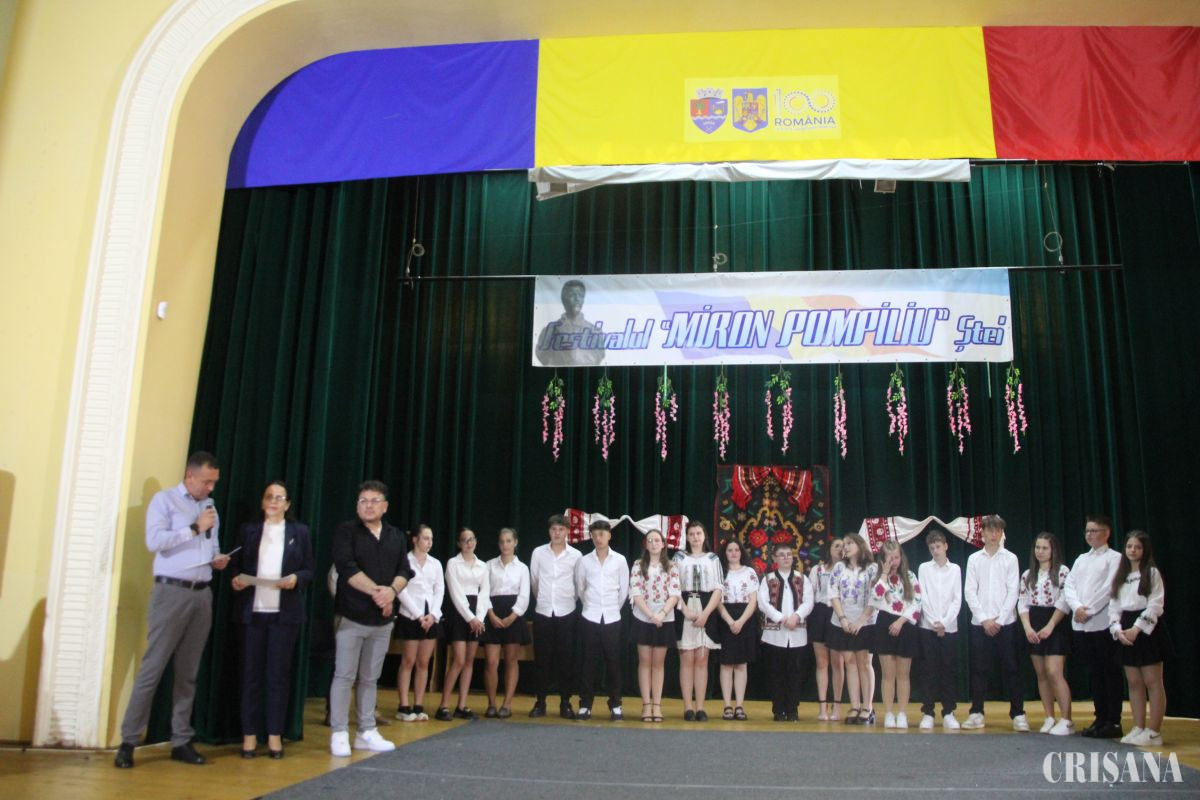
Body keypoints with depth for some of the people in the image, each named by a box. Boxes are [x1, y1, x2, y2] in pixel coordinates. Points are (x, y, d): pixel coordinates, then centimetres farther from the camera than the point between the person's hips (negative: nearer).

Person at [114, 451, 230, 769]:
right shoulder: (164, 500, -1)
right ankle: (128, 741, 4)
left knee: (188, 672, 8)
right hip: (172, 592, -5)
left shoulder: (210, 507, 17)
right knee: (153, 668, -5)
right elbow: (154, 541, -14)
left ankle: (181, 741, 12)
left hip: (202, 595, 6)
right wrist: (194, 528, -14)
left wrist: (217, 559, 2)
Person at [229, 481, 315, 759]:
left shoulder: (300, 532, 8)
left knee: (279, 673, 3)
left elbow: (310, 570, 7)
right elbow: (235, 565, 9)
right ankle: (249, 734, 12)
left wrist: (296, 578, -13)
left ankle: (275, 735, 11)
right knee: (251, 673, 4)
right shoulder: (248, 530, 10)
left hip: (285, 612, -1)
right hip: (253, 611, 1)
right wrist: (235, 579, -12)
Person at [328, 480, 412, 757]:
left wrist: (392, 591, -16)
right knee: (344, 676, -3)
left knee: (370, 678, 11)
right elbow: (347, 568, -14)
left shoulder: (396, 537, 12)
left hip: (382, 619, 4)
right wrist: (377, 591, -18)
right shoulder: (346, 531, -1)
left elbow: (404, 571, 5)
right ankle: (339, 733, 4)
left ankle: (367, 732, 17)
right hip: (351, 616, -4)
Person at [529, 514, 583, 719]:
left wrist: (568, 600, 10)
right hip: (543, 612, 1)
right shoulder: (538, 552, 0)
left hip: (566, 613, 0)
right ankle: (540, 702, 14)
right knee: (542, 659, 5)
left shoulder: (576, 555, -2)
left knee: (566, 660, 3)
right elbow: (534, 581, 10)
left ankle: (565, 703, 12)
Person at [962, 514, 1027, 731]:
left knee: (1010, 669, 1)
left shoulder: (1010, 558, 4)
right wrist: (984, 619, -8)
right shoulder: (974, 559, 6)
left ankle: (1018, 714, 9)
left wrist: (999, 619, -9)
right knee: (979, 669, 4)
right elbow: (969, 592, 2)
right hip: (979, 623, 1)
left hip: (1005, 622, -1)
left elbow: (1013, 591, -2)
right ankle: (976, 713, 11)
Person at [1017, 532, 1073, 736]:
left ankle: (1066, 720, -5)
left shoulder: (1062, 571, -5)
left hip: (1055, 625, -5)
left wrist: (1050, 626, -15)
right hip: (1033, 628, 6)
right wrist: (1027, 627, -6)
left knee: (1054, 673, -12)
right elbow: (1022, 603, 7)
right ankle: (1050, 718, 14)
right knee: (1041, 674, 7)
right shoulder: (1028, 574, 11)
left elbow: (1065, 602, -11)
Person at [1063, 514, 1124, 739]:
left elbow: (1109, 588, -12)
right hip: (1080, 626, 6)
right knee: (1094, 673, 11)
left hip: (1102, 623, -6)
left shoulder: (1114, 558, -1)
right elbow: (1068, 586, 9)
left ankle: (1113, 722, 6)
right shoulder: (1081, 559, 18)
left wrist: (1089, 611, -13)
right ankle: (1100, 718, 18)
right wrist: (1077, 607, -8)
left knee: (1110, 673, 0)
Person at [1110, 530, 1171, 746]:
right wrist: (1117, 629, -6)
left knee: (1152, 682, -5)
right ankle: (1139, 728, 14)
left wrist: (1137, 629, -17)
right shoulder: (1120, 575, 14)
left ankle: (1154, 732, -1)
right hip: (1127, 633, 6)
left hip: (1147, 630, -6)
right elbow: (1114, 606, 10)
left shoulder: (1152, 573, -3)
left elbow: (1155, 604, -12)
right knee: (1134, 683, 8)